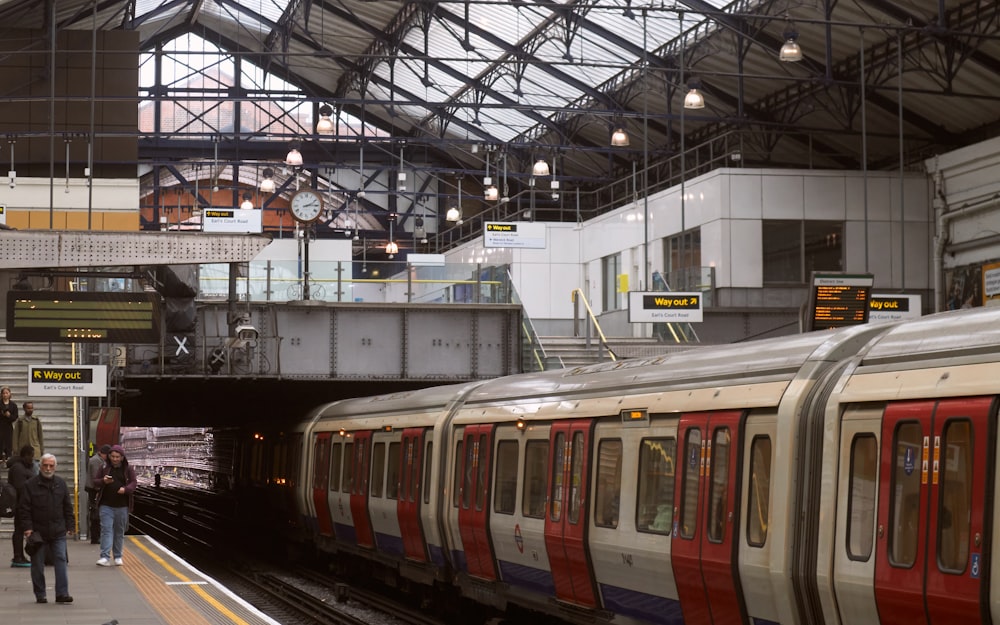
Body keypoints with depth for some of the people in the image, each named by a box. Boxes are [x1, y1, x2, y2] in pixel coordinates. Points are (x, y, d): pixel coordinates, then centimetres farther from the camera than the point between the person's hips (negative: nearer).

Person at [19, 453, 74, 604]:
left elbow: (68, 507, 14)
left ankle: (62, 594, -5)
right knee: (37, 565, 5)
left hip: (58, 532, 2)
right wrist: (27, 527, -11)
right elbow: (24, 508, -2)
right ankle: (40, 595, 14)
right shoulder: (30, 485, -2)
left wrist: (70, 526, 9)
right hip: (38, 532, -2)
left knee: (61, 562, -4)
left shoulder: (61, 484, 8)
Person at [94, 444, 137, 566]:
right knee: (106, 530, -10)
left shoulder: (128, 469, 4)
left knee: (119, 532, 9)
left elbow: (134, 483, -2)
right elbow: (95, 483, 6)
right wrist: (103, 481, -17)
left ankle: (118, 557, 20)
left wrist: (125, 489, -23)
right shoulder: (104, 468, 5)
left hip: (122, 506, 1)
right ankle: (105, 557, -16)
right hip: (106, 505, -1)